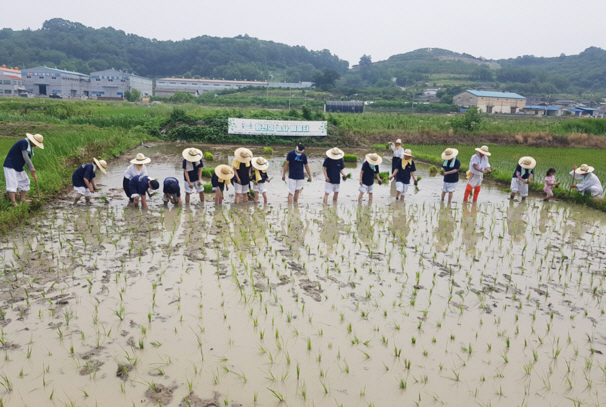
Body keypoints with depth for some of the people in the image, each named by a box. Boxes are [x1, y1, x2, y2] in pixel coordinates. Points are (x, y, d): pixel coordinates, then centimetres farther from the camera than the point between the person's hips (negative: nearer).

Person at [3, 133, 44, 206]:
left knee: (25, 181, 14)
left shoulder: (30, 147, 10)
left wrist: (33, 174, 9)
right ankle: (13, 202, -18)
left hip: (18, 167, 10)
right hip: (10, 166, -10)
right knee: (12, 183, -15)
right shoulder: (24, 142, -18)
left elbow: (28, 160, 13)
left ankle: (22, 199, 24)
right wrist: (32, 167, -18)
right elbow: (25, 157, -23)